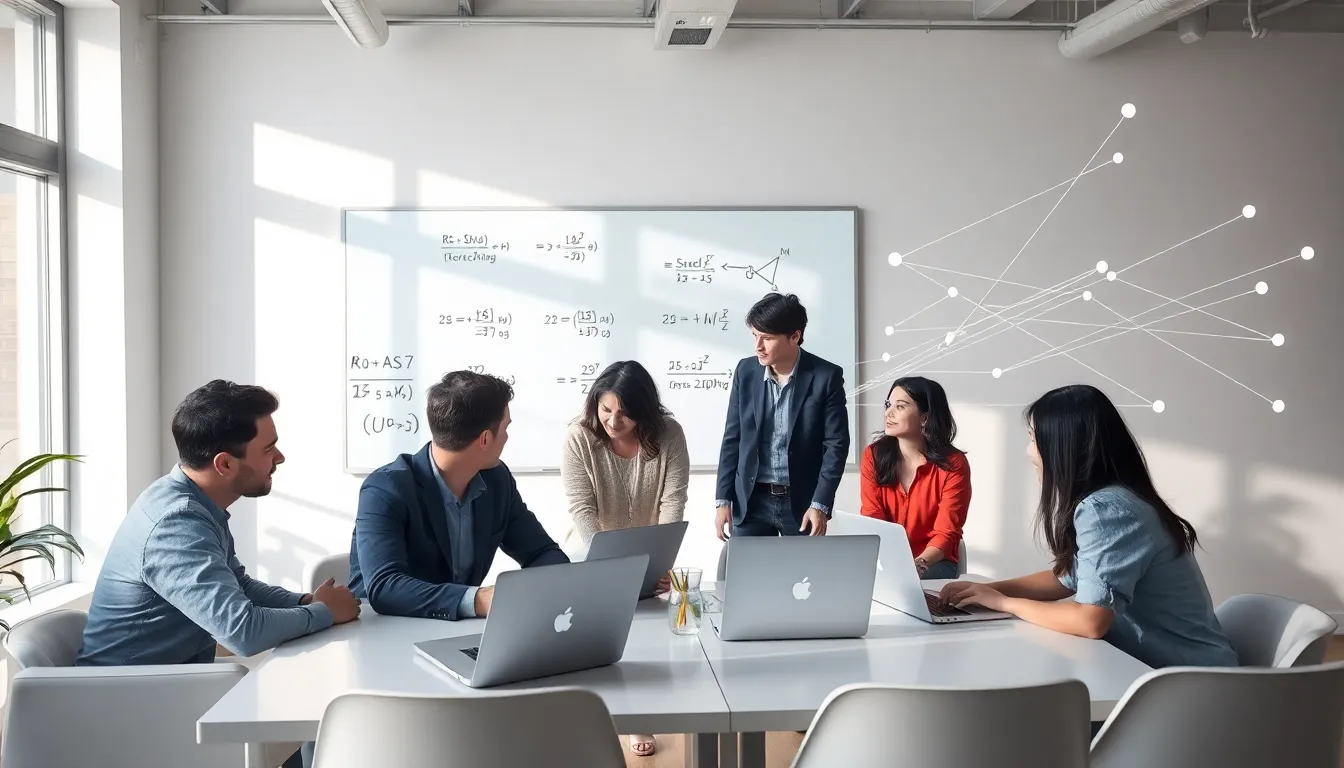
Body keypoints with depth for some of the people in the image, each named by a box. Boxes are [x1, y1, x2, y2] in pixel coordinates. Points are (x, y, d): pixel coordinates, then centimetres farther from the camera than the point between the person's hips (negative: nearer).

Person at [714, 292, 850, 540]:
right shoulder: (746, 372, 1)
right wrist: (723, 499, 1)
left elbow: (836, 444, -7)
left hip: (803, 502, -2)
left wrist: (820, 505, -14)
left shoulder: (826, 376, -8)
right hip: (751, 501, 3)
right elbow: (732, 439, 6)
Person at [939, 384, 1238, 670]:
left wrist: (1005, 603, -14)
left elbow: (1091, 621, -29)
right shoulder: (1106, 499, 6)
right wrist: (989, 590, 4)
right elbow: (1066, 578, 18)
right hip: (1151, 663, 8)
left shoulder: (1105, 509, -23)